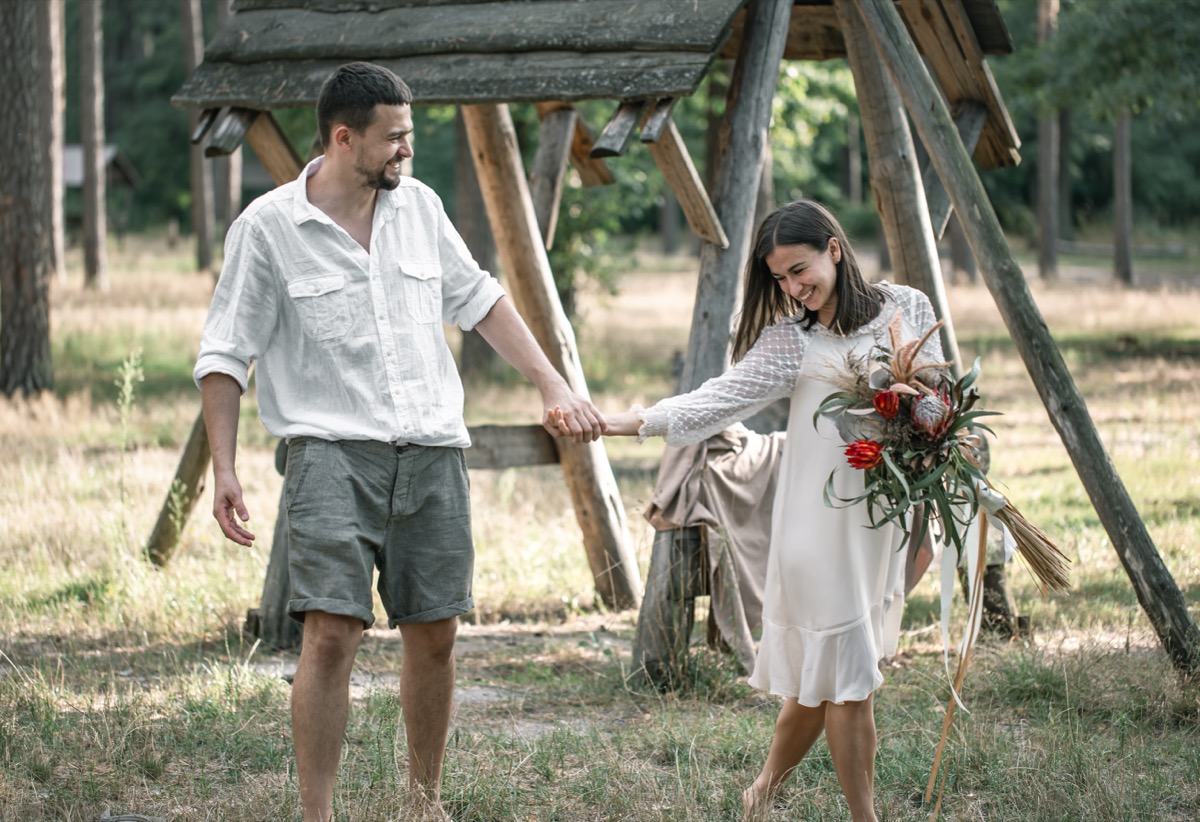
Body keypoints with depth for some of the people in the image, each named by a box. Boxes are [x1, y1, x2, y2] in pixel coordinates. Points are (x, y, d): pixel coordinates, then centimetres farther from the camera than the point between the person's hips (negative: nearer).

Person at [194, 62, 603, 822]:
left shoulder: (418, 205, 10)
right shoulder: (267, 229, -3)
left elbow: (479, 300, 19)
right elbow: (225, 355, -1)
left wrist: (554, 388, 13)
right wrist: (224, 468, -9)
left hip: (433, 449, 5)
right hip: (333, 451, -5)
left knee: (435, 635, 7)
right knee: (332, 632, -15)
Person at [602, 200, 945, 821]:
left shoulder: (907, 309, 8)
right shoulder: (789, 339, 0)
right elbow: (723, 397, -8)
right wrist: (639, 421, -18)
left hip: (887, 511, 3)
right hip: (821, 521, -3)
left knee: (821, 674, 7)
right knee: (845, 674, -4)